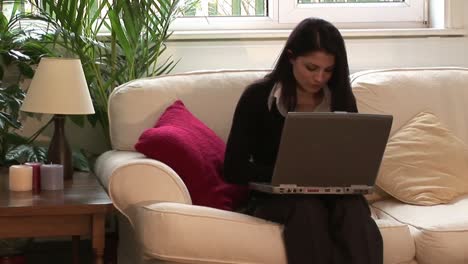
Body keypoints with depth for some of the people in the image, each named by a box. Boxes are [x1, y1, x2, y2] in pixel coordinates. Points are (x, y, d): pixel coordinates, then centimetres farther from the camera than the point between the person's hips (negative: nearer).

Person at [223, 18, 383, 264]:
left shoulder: (342, 98, 8)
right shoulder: (258, 96, -2)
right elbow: (234, 169, -6)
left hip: (332, 194, 2)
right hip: (274, 195, -2)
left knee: (353, 207, -34)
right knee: (306, 208, -37)